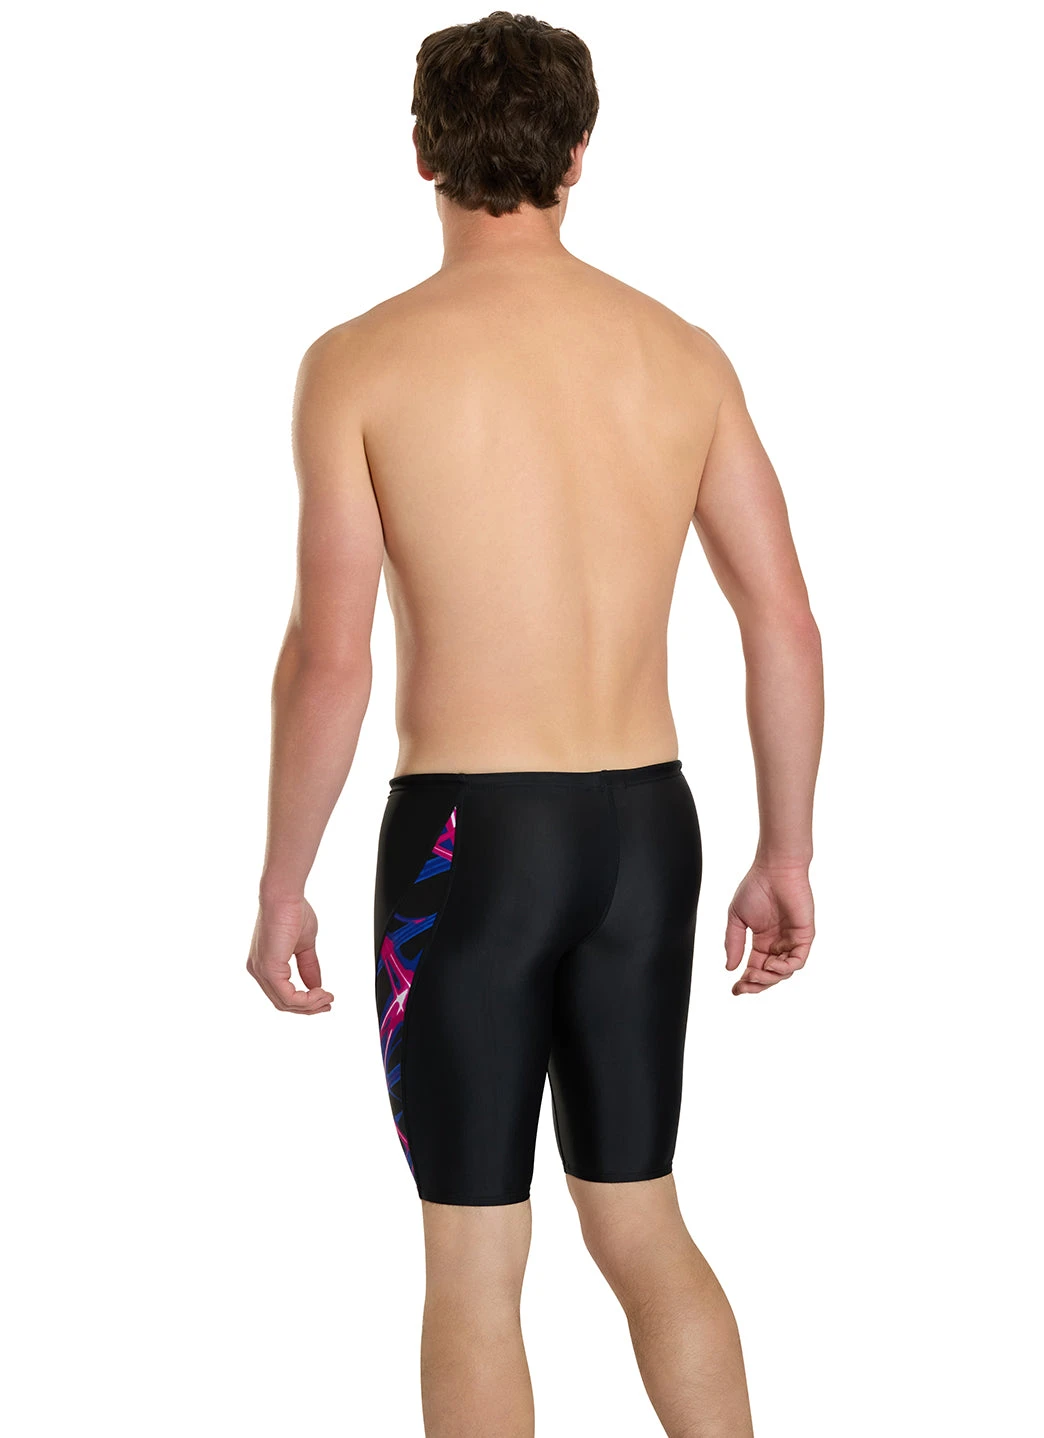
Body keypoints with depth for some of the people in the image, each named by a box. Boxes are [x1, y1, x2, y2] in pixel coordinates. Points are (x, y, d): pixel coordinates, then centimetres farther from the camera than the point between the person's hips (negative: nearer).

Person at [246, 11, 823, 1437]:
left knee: (473, 1267, 7)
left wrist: (280, 888, -3)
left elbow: (329, 658, -13)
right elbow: (785, 622, 3)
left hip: (466, 837, -4)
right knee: (641, 1227, 19)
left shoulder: (363, 360, -8)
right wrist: (786, 855, 12)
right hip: (646, 828, 4)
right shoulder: (683, 354, 4)